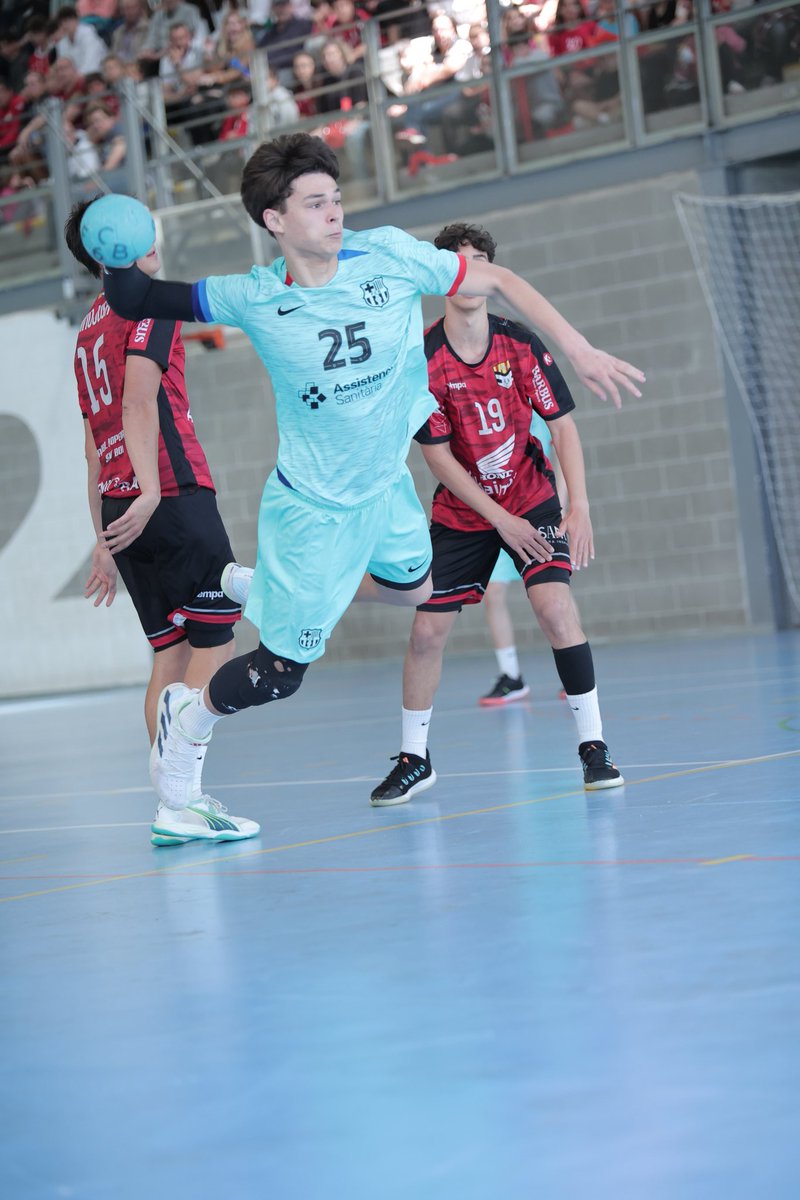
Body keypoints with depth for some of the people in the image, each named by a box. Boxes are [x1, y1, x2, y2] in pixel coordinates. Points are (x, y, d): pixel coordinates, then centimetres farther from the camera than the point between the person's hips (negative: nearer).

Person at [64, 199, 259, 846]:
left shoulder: (87, 331, 23)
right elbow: (140, 402, -17)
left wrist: (104, 538, 26)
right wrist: (149, 491, -27)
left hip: (120, 510, 8)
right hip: (176, 500, -8)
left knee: (171, 653, 9)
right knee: (214, 644, -5)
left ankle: (177, 797, 6)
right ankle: (180, 802, -13)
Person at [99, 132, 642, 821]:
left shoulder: (389, 256, -17)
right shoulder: (253, 300, -20)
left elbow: (499, 282, -8)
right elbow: (143, 303, -8)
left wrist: (578, 349, -14)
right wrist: (120, 263, -30)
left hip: (386, 484, 5)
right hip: (314, 506, -4)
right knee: (280, 675, -2)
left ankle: (265, 590, 41)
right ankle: (189, 718, 29)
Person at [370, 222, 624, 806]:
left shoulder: (520, 343, -11)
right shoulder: (422, 359, -14)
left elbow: (563, 425, -7)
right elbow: (438, 455, -11)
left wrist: (579, 507, -18)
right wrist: (501, 520, -15)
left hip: (532, 499, -1)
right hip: (460, 512, 1)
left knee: (555, 606, -20)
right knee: (427, 630, -2)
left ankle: (593, 745, -10)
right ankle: (414, 759, 16)